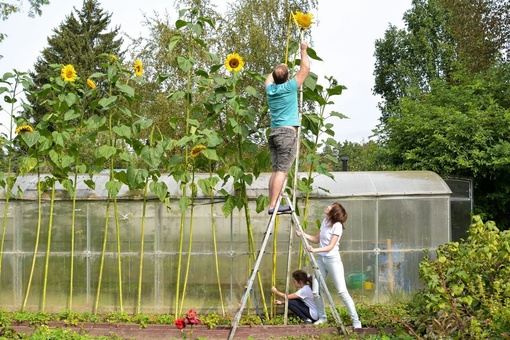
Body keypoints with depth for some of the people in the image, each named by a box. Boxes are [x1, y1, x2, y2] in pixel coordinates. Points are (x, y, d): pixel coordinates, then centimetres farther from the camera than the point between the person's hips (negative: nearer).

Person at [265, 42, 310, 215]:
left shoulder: (270, 89, 11)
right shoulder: (289, 87, -6)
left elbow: (270, 77, 36)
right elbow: (305, 68, 0)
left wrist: (280, 70, 47)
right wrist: (304, 51, 14)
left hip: (274, 133, 7)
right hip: (287, 132, -7)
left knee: (276, 170, 5)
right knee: (282, 170, -11)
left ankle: (273, 204, 0)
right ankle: (273, 205, -17)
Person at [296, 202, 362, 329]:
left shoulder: (337, 226, -15)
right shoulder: (324, 221, 7)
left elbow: (330, 246, -19)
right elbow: (316, 239, 14)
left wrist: (315, 250, -31)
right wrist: (302, 234, 3)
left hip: (333, 260, -7)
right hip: (320, 259, 7)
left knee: (342, 291, -10)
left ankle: (356, 321, -6)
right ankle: (322, 317, 21)